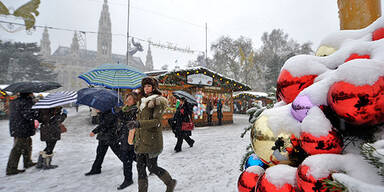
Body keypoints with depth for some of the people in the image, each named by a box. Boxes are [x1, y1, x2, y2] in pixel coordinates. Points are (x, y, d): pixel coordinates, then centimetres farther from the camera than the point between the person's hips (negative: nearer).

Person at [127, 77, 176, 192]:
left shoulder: (157, 101, -8)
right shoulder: (142, 101, 15)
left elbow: (157, 121, -17)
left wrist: (138, 123, -28)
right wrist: (136, 137, 21)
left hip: (152, 139, -7)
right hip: (141, 139, 7)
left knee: (152, 167, 2)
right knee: (140, 166, 9)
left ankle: (170, 183, 27)